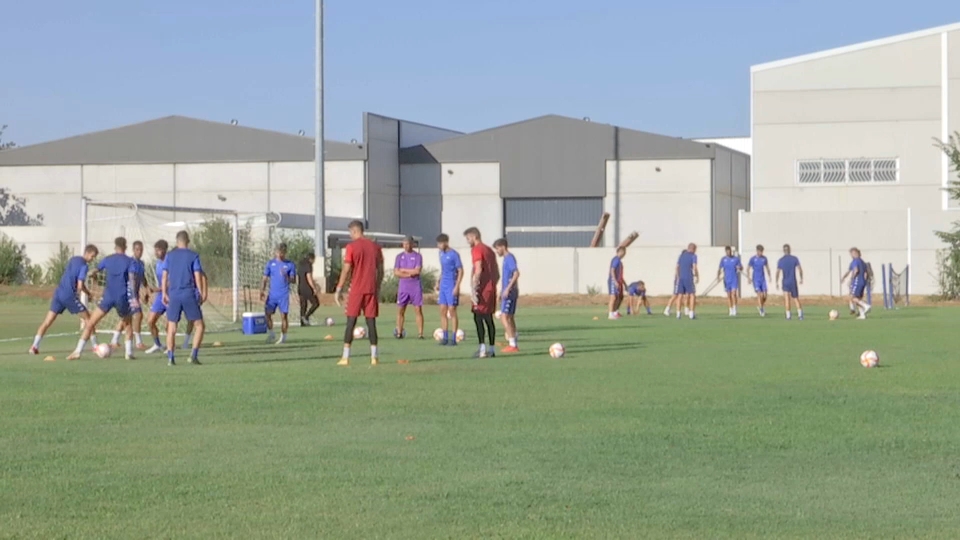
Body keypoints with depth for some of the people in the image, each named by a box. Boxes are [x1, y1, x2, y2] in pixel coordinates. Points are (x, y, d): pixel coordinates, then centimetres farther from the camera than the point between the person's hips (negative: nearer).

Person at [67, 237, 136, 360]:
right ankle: (128, 352, 8)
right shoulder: (129, 261, 5)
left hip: (108, 297, 1)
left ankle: (77, 352, -6)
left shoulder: (107, 259, 13)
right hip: (122, 298, 0)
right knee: (128, 325, 21)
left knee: (90, 324, 4)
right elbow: (132, 278, -9)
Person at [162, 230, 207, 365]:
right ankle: (194, 354, -5)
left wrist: (164, 294, 12)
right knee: (199, 325, 7)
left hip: (173, 295, 2)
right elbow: (198, 277, -3)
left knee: (171, 328, 8)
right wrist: (202, 294, 4)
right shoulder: (194, 256, 1)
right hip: (189, 295, -2)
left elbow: (165, 276, 6)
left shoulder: (170, 255, 8)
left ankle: (170, 358, 0)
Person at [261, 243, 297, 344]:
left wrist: (286, 277, -21)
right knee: (268, 313, -2)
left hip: (284, 295, -2)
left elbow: (294, 280, -1)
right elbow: (265, 279, 10)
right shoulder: (270, 263, 9)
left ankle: (283, 337, 5)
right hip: (272, 294, 3)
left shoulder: (290, 265, 3)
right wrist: (262, 291, -2)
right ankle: (271, 335, 15)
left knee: (284, 315, -4)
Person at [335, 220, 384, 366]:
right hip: (371, 289, 4)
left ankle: (345, 357, -4)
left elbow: (346, 270, -8)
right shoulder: (375, 246, 9)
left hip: (356, 290, -4)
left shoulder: (351, 247, -5)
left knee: (351, 322, -1)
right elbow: (380, 270, 11)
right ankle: (374, 356, -1)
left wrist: (339, 290, -2)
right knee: (371, 322, 5)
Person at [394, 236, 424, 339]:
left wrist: (404, 270, -7)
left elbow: (417, 271, -13)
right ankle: (399, 332, 8)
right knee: (400, 310, 2)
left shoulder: (417, 256, 0)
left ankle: (420, 333, -2)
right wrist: (410, 274, -10)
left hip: (415, 286, -2)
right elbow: (396, 272, -1)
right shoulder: (399, 256, 7)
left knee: (418, 310, -4)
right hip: (403, 286, 3)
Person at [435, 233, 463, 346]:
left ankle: (453, 338, -1)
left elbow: (460, 271, -11)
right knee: (443, 311, 6)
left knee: (452, 311, -5)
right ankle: (445, 337, 12)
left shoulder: (454, 254, -12)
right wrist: (438, 282, 14)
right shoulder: (441, 254, 11)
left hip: (451, 287, -7)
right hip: (443, 286, 7)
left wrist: (457, 286, -17)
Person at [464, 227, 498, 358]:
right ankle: (491, 349, 12)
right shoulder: (489, 250, 19)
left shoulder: (476, 249, -8)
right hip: (492, 288, 9)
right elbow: (497, 273, 20)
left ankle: (482, 349, -15)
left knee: (478, 317, -8)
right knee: (488, 318, 11)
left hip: (483, 289, -9)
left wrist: (473, 289, -20)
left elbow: (478, 270, -19)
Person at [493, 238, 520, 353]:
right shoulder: (506, 258, 16)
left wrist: (507, 288, -25)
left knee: (504, 317, -11)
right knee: (510, 318, 11)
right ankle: (513, 344, 14)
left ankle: (512, 344, -12)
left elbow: (516, 273, -24)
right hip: (509, 292, 10)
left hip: (510, 292, -10)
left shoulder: (509, 258, -13)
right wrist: (502, 292, 25)